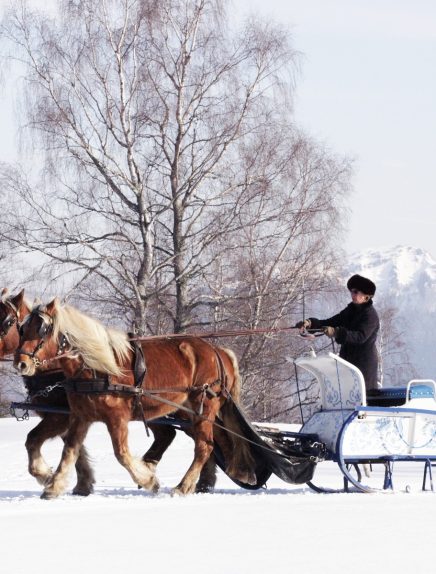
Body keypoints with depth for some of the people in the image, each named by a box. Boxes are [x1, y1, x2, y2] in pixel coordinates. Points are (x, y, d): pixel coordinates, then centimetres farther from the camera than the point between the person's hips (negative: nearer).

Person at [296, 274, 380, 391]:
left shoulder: (371, 315, -11)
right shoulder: (350, 310, 14)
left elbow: (361, 336, -26)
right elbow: (330, 323, 10)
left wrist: (336, 333, -38)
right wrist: (310, 323, -9)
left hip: (364, 362, -8)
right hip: (347, 359, 8)